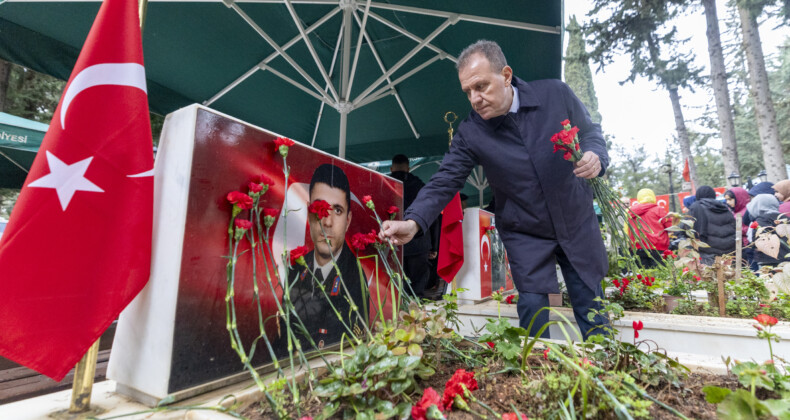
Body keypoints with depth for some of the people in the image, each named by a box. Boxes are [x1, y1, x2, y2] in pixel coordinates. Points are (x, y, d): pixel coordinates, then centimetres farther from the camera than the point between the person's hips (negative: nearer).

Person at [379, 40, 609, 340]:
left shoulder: (556, 94, -10)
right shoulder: (470, 133, -14)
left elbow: (589, 130, 4)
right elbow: (445, 181, -19)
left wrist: (595, 157, -18)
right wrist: (413, 222, -34)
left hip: (577, 224, 2)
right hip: (526, 234, -1)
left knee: (591, 311, 13)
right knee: (532, 310, -1)